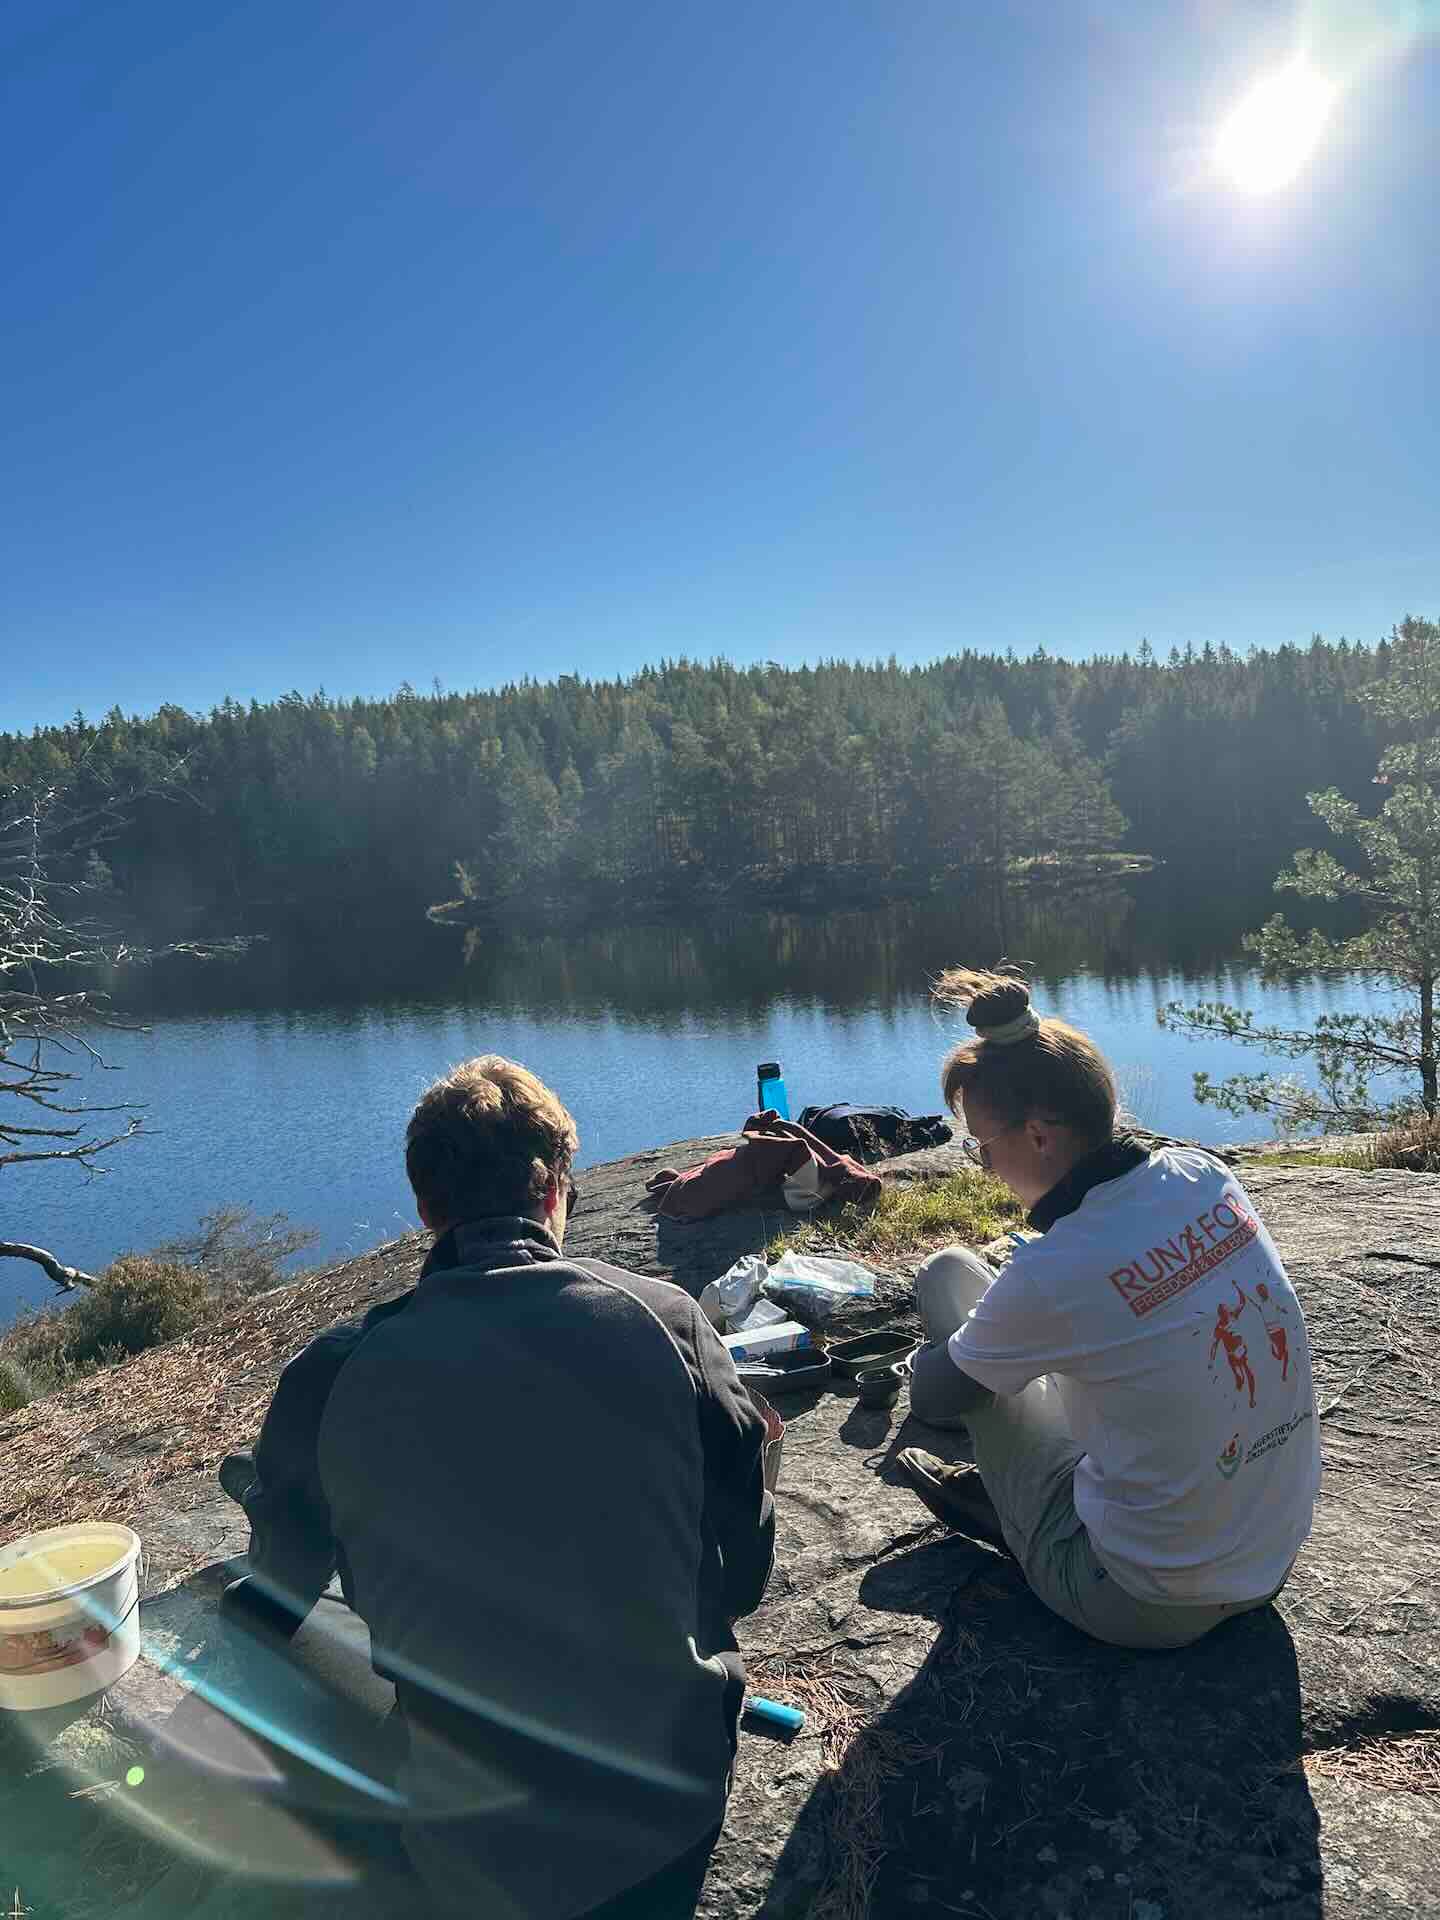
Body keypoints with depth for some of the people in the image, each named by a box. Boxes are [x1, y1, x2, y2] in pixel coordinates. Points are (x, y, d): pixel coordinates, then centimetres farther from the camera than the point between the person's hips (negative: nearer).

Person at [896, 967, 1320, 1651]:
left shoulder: (1047, 1276, -26)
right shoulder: (1206, 1175, -10)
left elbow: (932, 1399, -6)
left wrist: (930, 1353, 15)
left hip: (1144, 1609, -6)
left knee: (946, 1273, 1)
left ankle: (1007, 1511, 20)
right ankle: (999, 1492, 31)